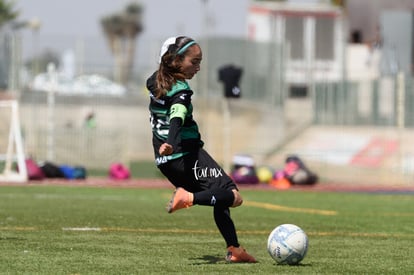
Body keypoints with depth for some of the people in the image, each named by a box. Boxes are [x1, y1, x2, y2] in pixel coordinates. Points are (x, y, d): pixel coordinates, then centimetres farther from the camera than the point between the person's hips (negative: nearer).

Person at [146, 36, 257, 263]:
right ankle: (189, 198, -36)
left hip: (165, 161, 9)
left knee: (219, 199, 17)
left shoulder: (155, 82, 11)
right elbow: (177, 117, -34)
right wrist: (170, 143, -50)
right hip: (187, 156, -9)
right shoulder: (181, 90, -15)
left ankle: (234, 249, 8)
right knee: (233, 196, -17)